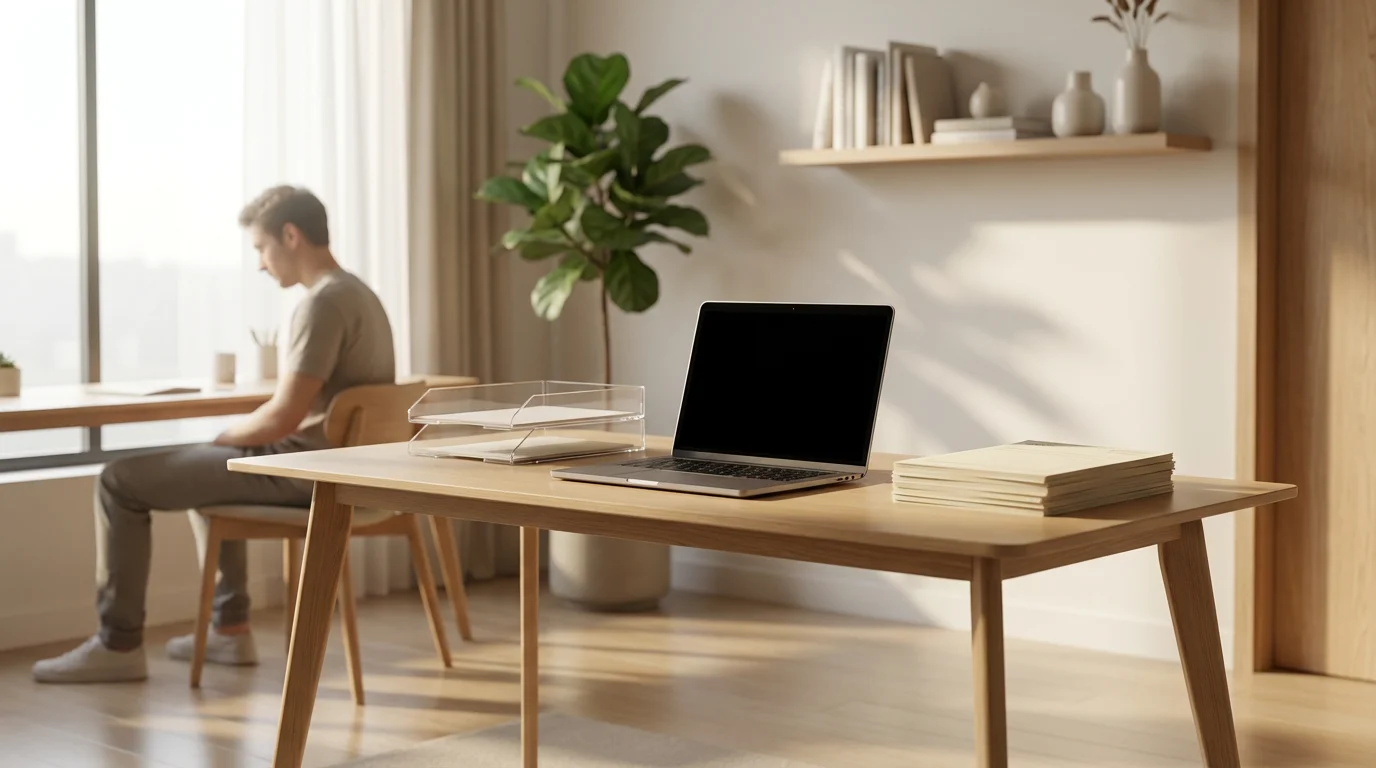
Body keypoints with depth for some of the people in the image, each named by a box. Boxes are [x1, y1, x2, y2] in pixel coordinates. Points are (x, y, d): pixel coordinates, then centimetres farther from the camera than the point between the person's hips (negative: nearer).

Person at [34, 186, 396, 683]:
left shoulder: (323, 303, -19)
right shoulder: (359, 295, 12)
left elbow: (284, 418, -23)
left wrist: (221, 439, -4)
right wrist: (233, 439, 12)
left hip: (302, 471, -10)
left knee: (120, 481, -3)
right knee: (206, 469, 35)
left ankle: (119, 644, 4)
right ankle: (230, 628, 30)